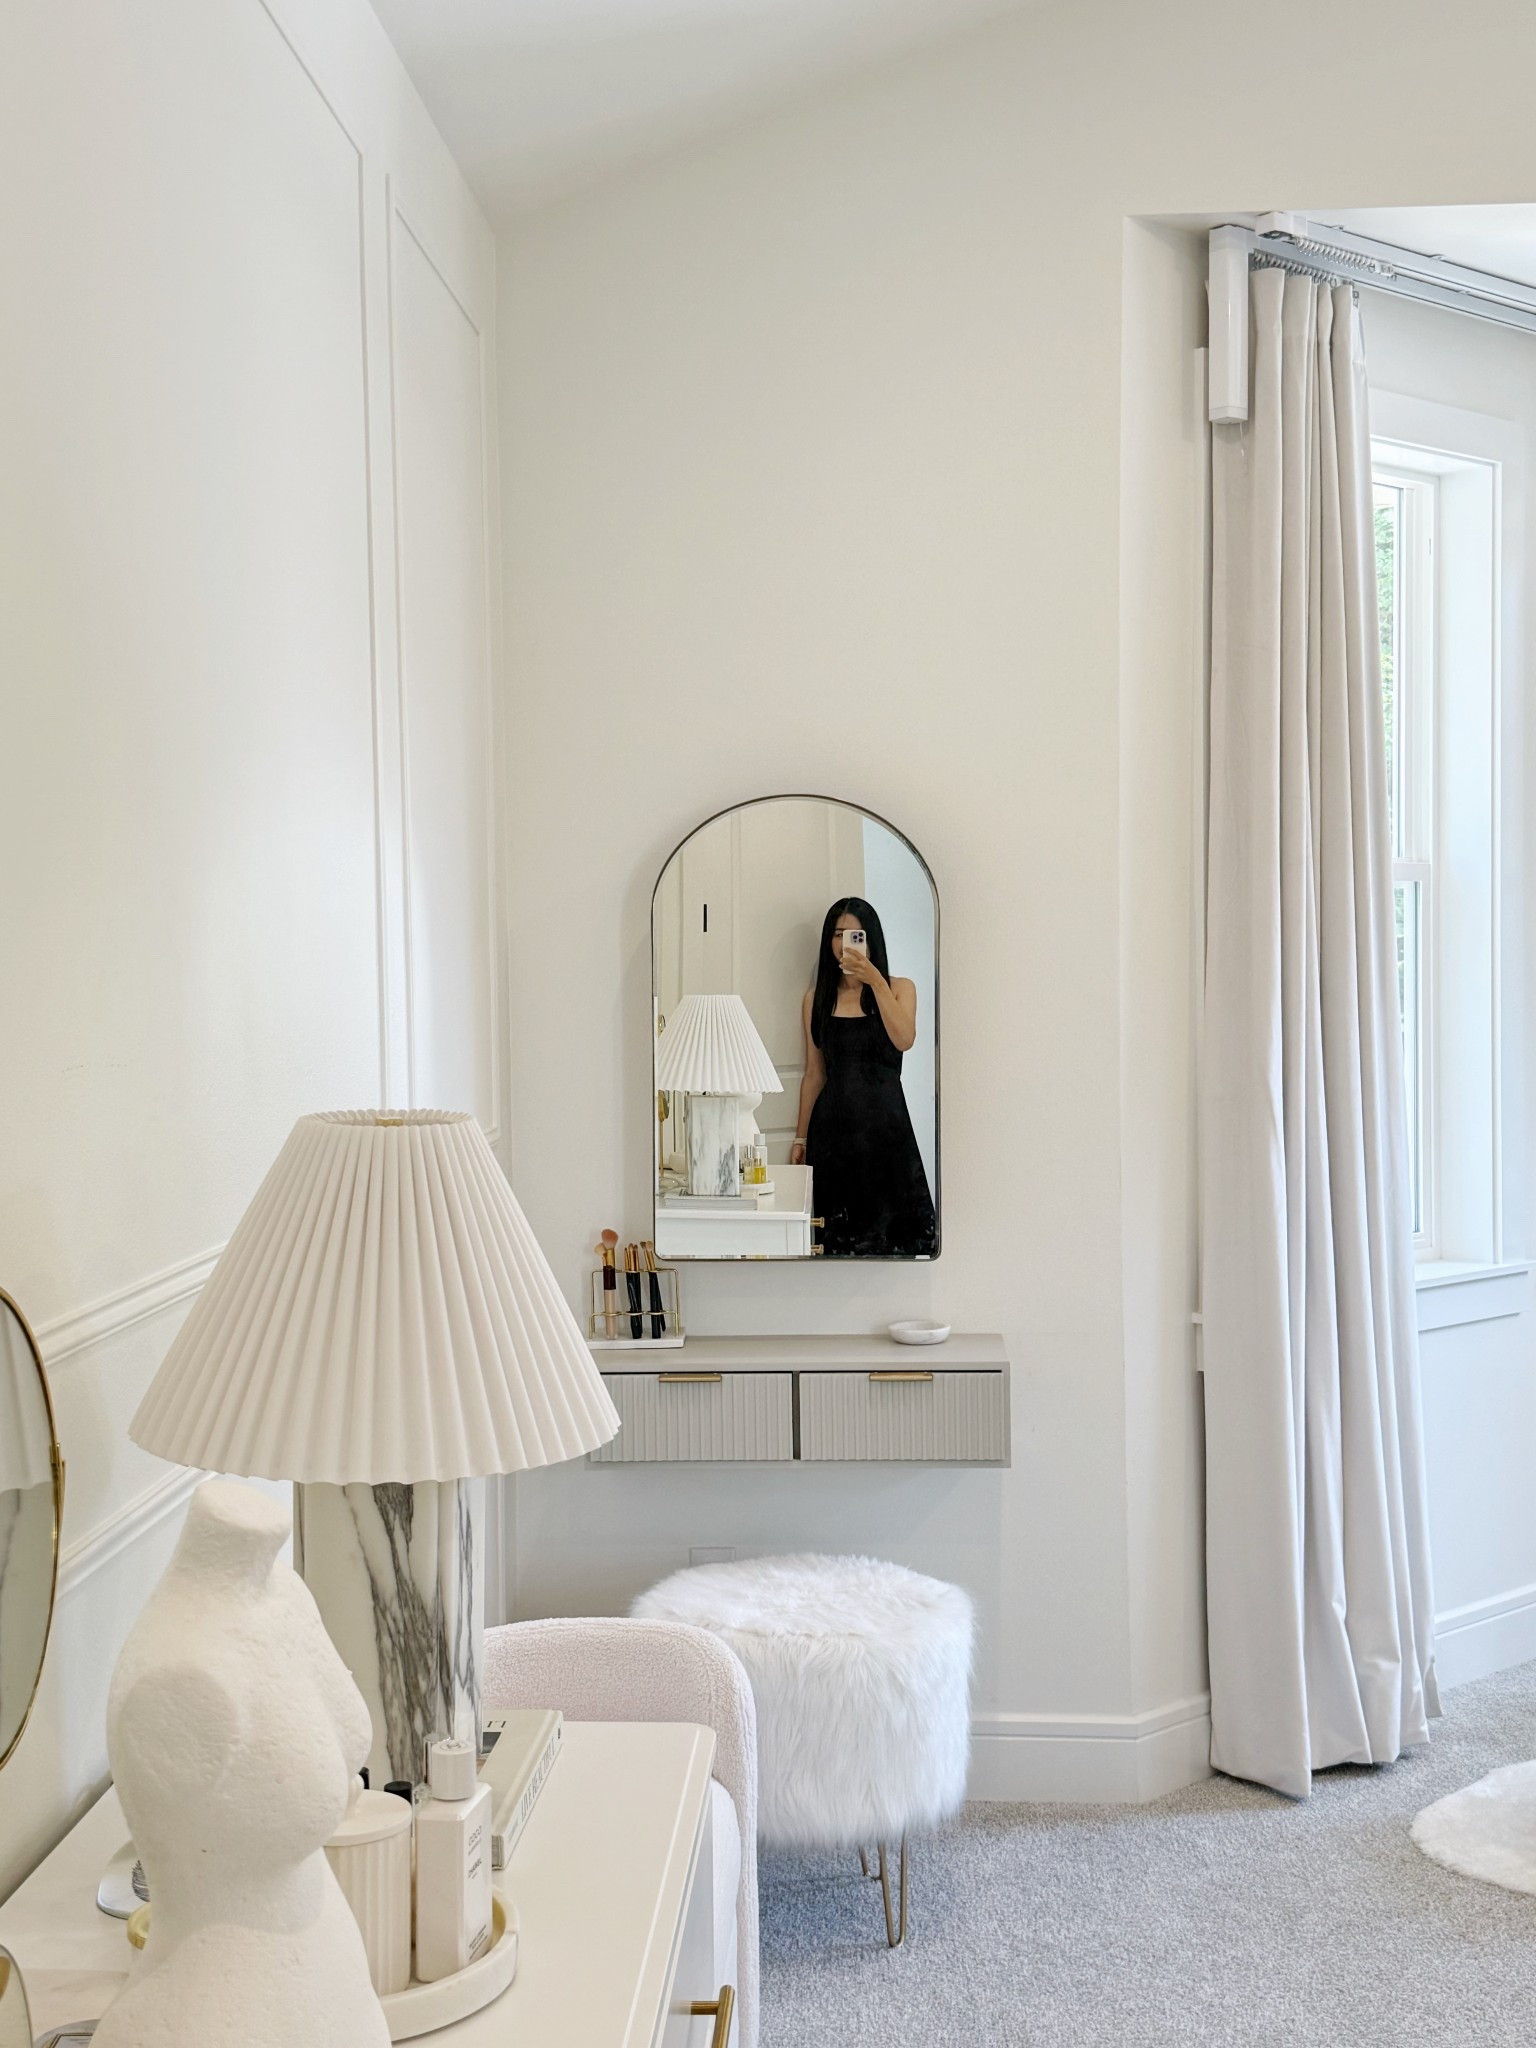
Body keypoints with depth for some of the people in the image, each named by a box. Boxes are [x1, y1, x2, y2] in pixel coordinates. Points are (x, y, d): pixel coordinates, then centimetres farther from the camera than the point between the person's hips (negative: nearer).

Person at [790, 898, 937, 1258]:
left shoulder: (899, 989, 5)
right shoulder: (816, 998, 9)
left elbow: (904, 1040, -14)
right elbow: (814, 1074, 12)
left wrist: (876, 982, -18)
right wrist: (800, 1137, 9)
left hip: (885, 1123, -1)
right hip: (833, 1126, 2)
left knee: (892, 1221, -5)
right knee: (839, 1230, 2)